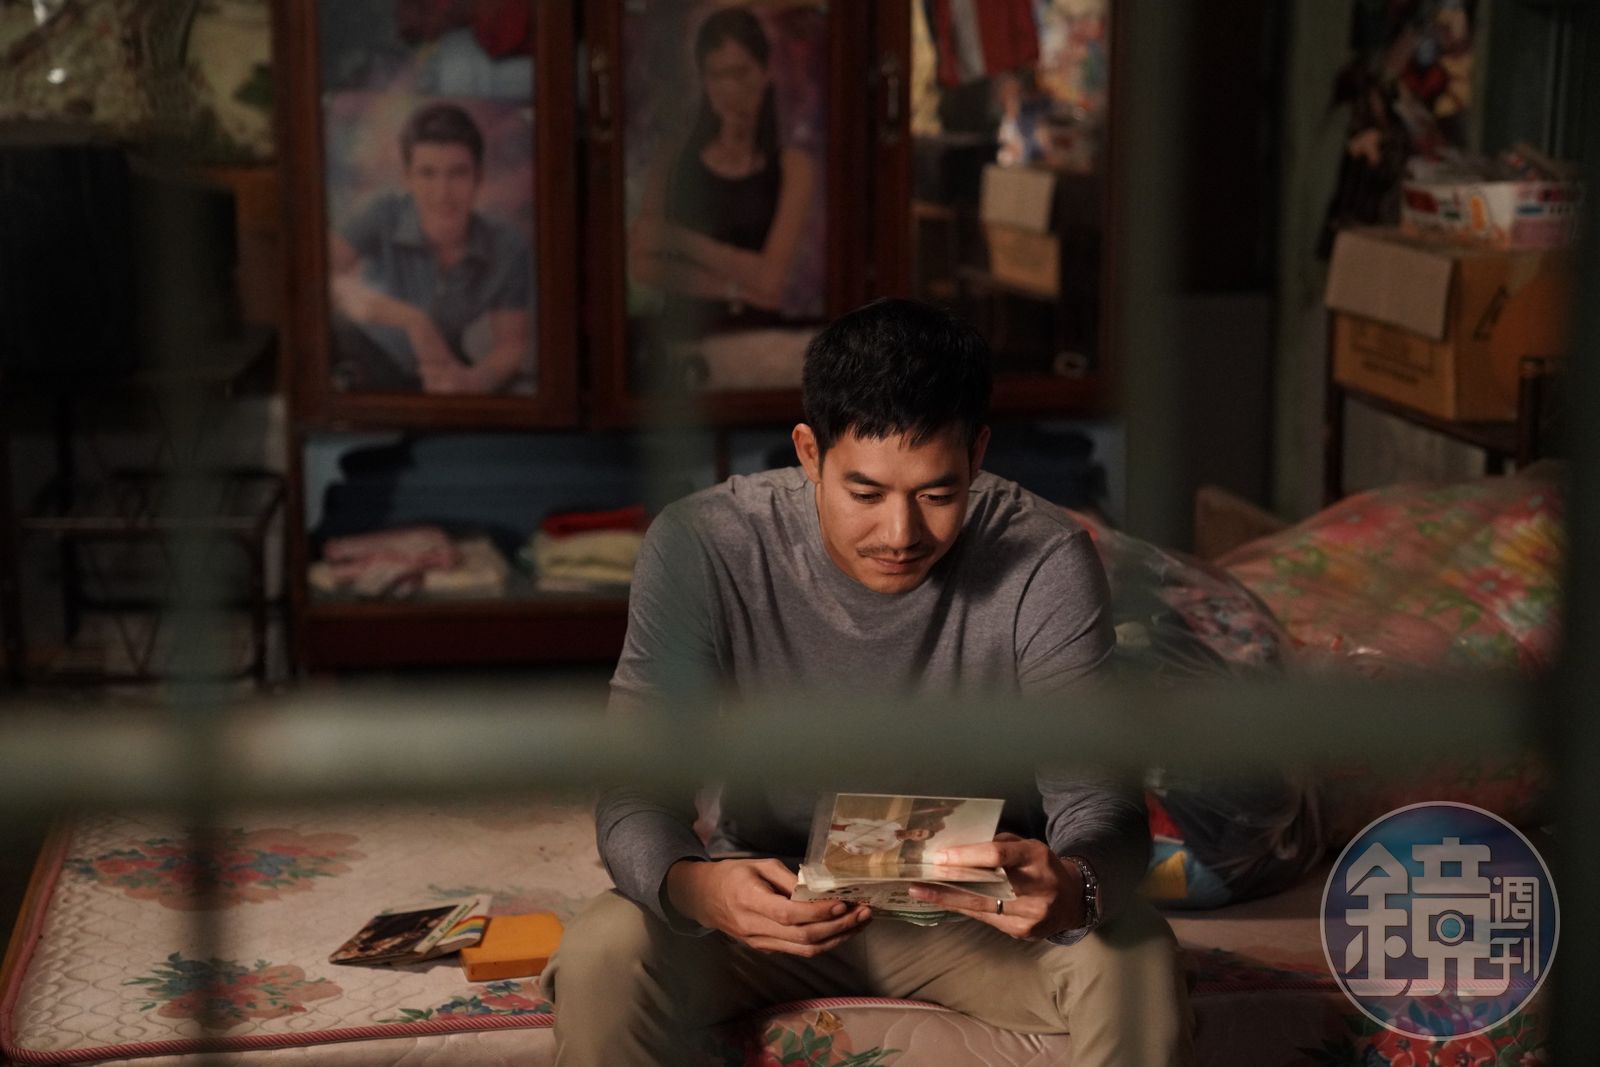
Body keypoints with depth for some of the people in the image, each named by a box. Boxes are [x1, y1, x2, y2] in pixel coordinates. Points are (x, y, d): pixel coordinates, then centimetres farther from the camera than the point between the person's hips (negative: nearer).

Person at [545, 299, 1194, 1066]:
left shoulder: (1045, 565, -21)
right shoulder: (699, 550, -20)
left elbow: (1098, 802, -22)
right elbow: (636, 797, -21)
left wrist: (1072, 887, -47)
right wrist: (695, 888, -45)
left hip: (983, 906, 0)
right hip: (776, 900, 0)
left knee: (1136, 958, -29)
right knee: (604, 952, -29)